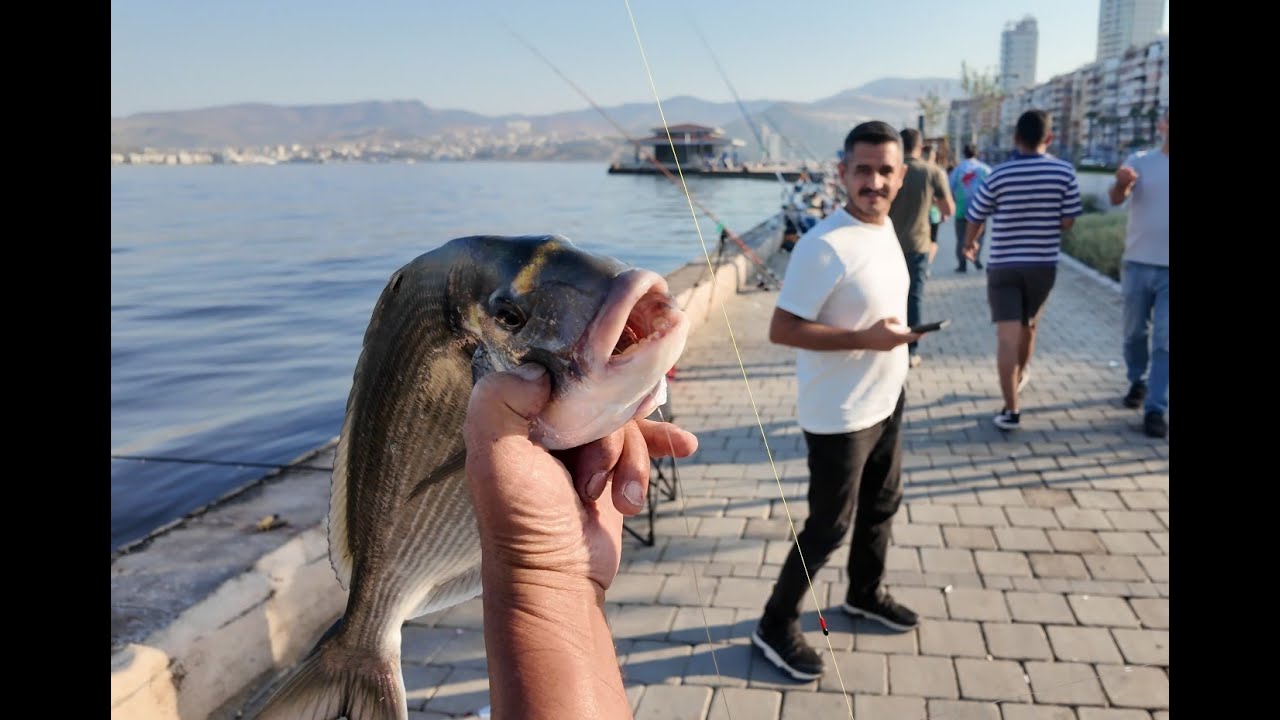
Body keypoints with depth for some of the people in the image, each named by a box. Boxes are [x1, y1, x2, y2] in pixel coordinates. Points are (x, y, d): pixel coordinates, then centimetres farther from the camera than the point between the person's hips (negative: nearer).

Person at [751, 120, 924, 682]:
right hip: (840, 414, -9)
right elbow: (781, 329, -26)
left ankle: (865, 594, 47)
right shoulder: (825, 246, -25)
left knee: (882, 505, 24)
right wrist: (865, 338, -29)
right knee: (830, 526, 2)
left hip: (886, 400, 9)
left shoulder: (886, 227, 3)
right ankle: (776, 624, 21)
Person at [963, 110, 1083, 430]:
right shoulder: (1064, 172, -7)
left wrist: (969, 244, 21)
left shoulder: (999, 174, -10)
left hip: (1003, 265, -2)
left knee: (1007, 335, -3)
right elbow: (1068, 222, -5)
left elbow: (974, 218, 0)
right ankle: (1019, 377, 47)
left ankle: (1011, 410, -5)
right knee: (1028, 326, 24)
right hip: (1043, 264, 2)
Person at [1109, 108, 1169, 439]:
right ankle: (1137, 382, 37)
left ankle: (1155, 409, 1)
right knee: (1135, 333, 14)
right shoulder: (1140, 161, -1)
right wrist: (1121, 183, -38)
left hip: (1169, 271, 0)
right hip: (1138, 264, 0)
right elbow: (1116, 199, -17)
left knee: (1164, 341, -3)